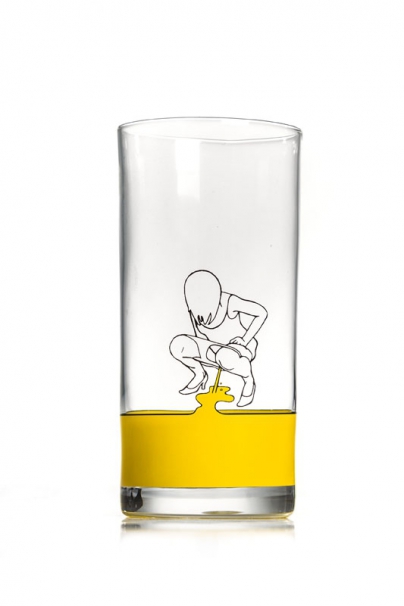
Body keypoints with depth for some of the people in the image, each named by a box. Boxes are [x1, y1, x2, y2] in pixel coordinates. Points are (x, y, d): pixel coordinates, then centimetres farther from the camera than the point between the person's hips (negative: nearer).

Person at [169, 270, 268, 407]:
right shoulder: (195, 310, -9)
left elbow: (262, 312, -18)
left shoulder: (229, 302, -26)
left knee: (225, 356, -41)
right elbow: (200, 337, 6)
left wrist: (245, 340, -23)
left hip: (240, 350, -5)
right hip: (215, 349, 5)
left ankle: (249, 380, -11)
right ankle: (200, 374, 7)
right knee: (177, 344, -20)